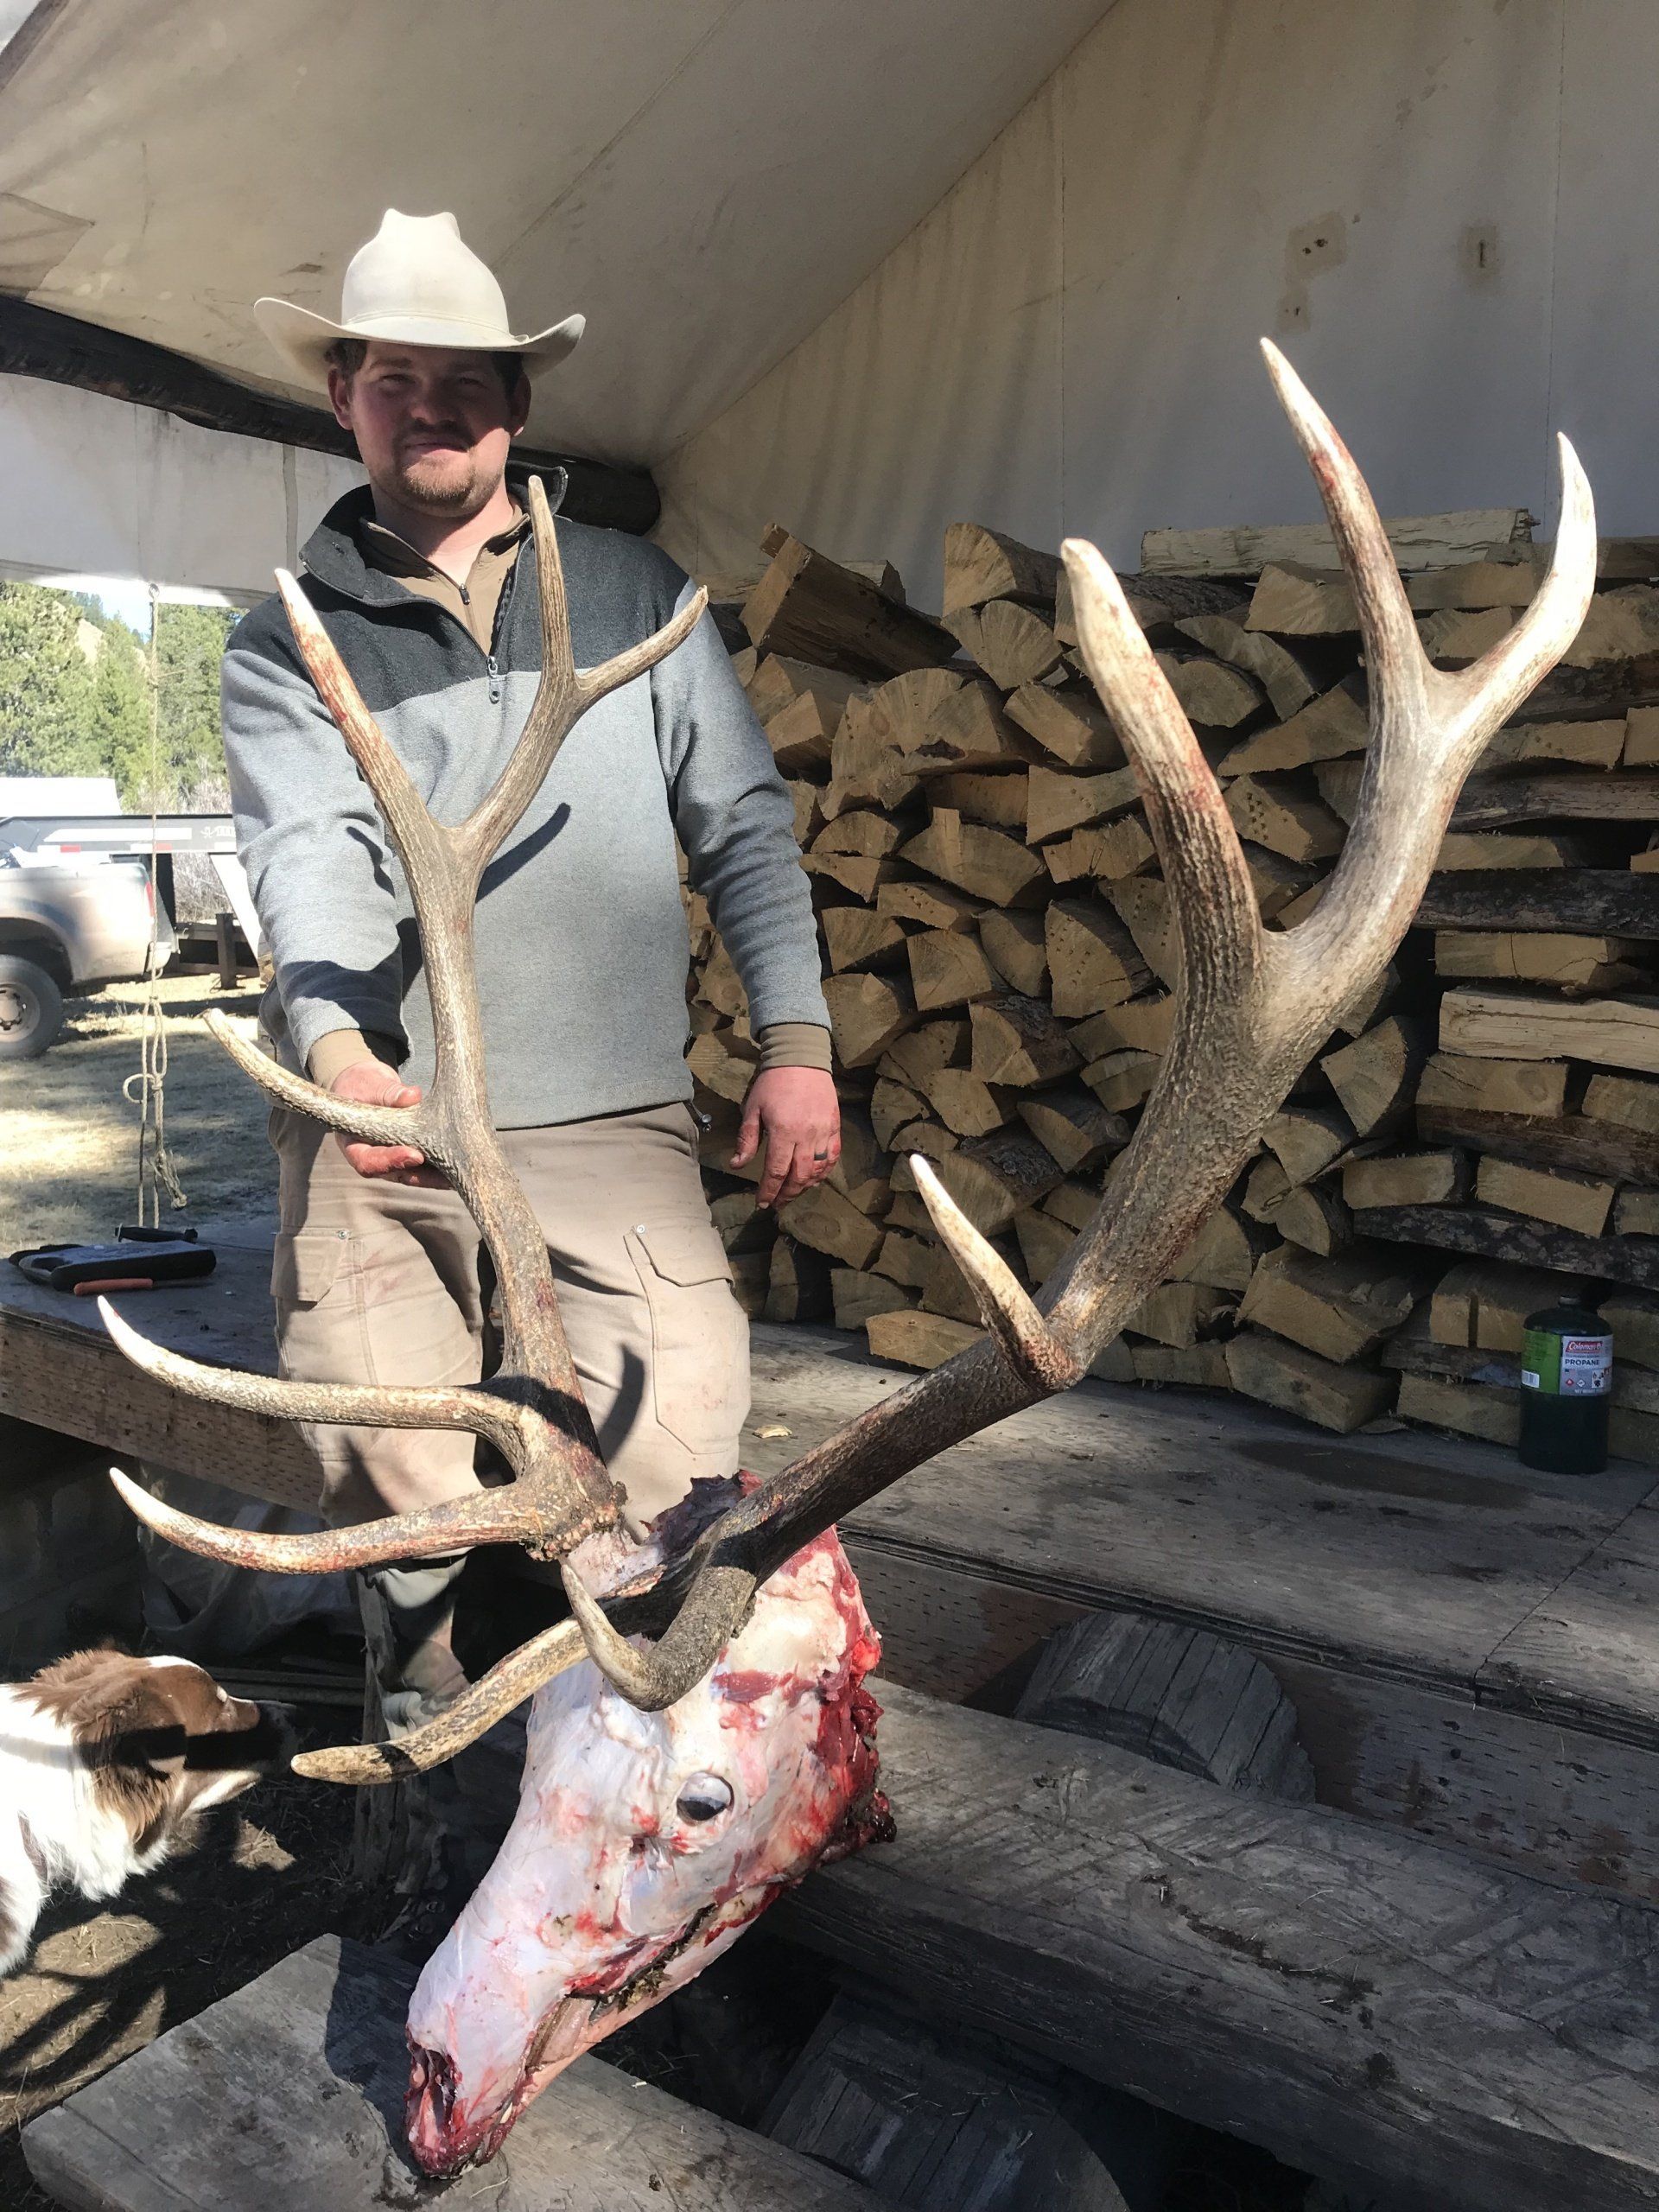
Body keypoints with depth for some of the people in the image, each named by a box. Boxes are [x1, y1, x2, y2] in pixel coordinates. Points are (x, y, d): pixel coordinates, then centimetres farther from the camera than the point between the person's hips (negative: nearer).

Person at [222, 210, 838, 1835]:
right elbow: (307, 853, -5)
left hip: (609, 1115, 0)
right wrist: (336, 1040, -25)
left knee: (679, 1428, -12)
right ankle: (425, 1712, 27)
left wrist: (794, 1040, 0)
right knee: (382, 1459, 0)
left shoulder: (638, 595, 15)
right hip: (373, 1115, 1)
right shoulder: (287, 646, 12)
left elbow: (745, 824, 11)